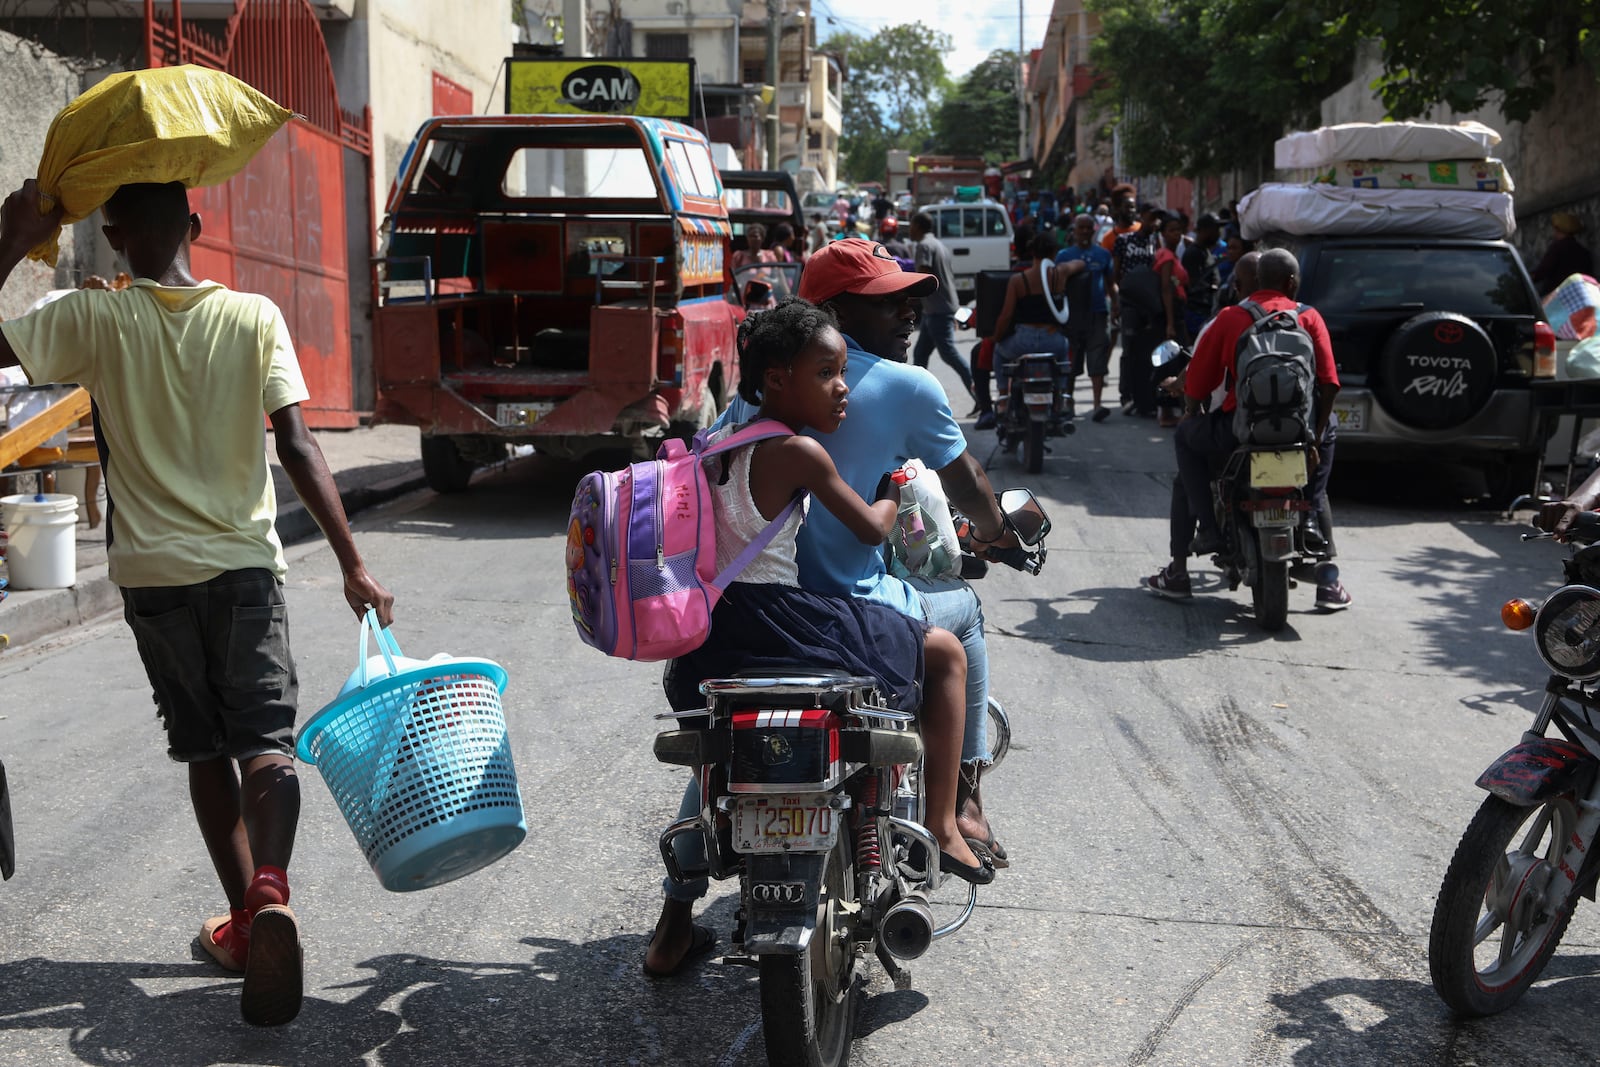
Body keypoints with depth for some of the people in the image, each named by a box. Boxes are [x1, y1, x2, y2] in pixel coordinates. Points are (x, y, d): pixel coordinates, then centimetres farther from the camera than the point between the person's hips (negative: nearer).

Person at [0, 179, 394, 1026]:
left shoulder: (95, 320, -5)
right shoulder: (254, 317, -3)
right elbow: (298, 450, -8)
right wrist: (352, 564, -7)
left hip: (153, 573, 0)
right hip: (244, 564, 0)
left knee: (204, 747, 14)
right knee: (265, 739, -1)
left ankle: (245, 919, 19)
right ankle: (269, 893, -26)